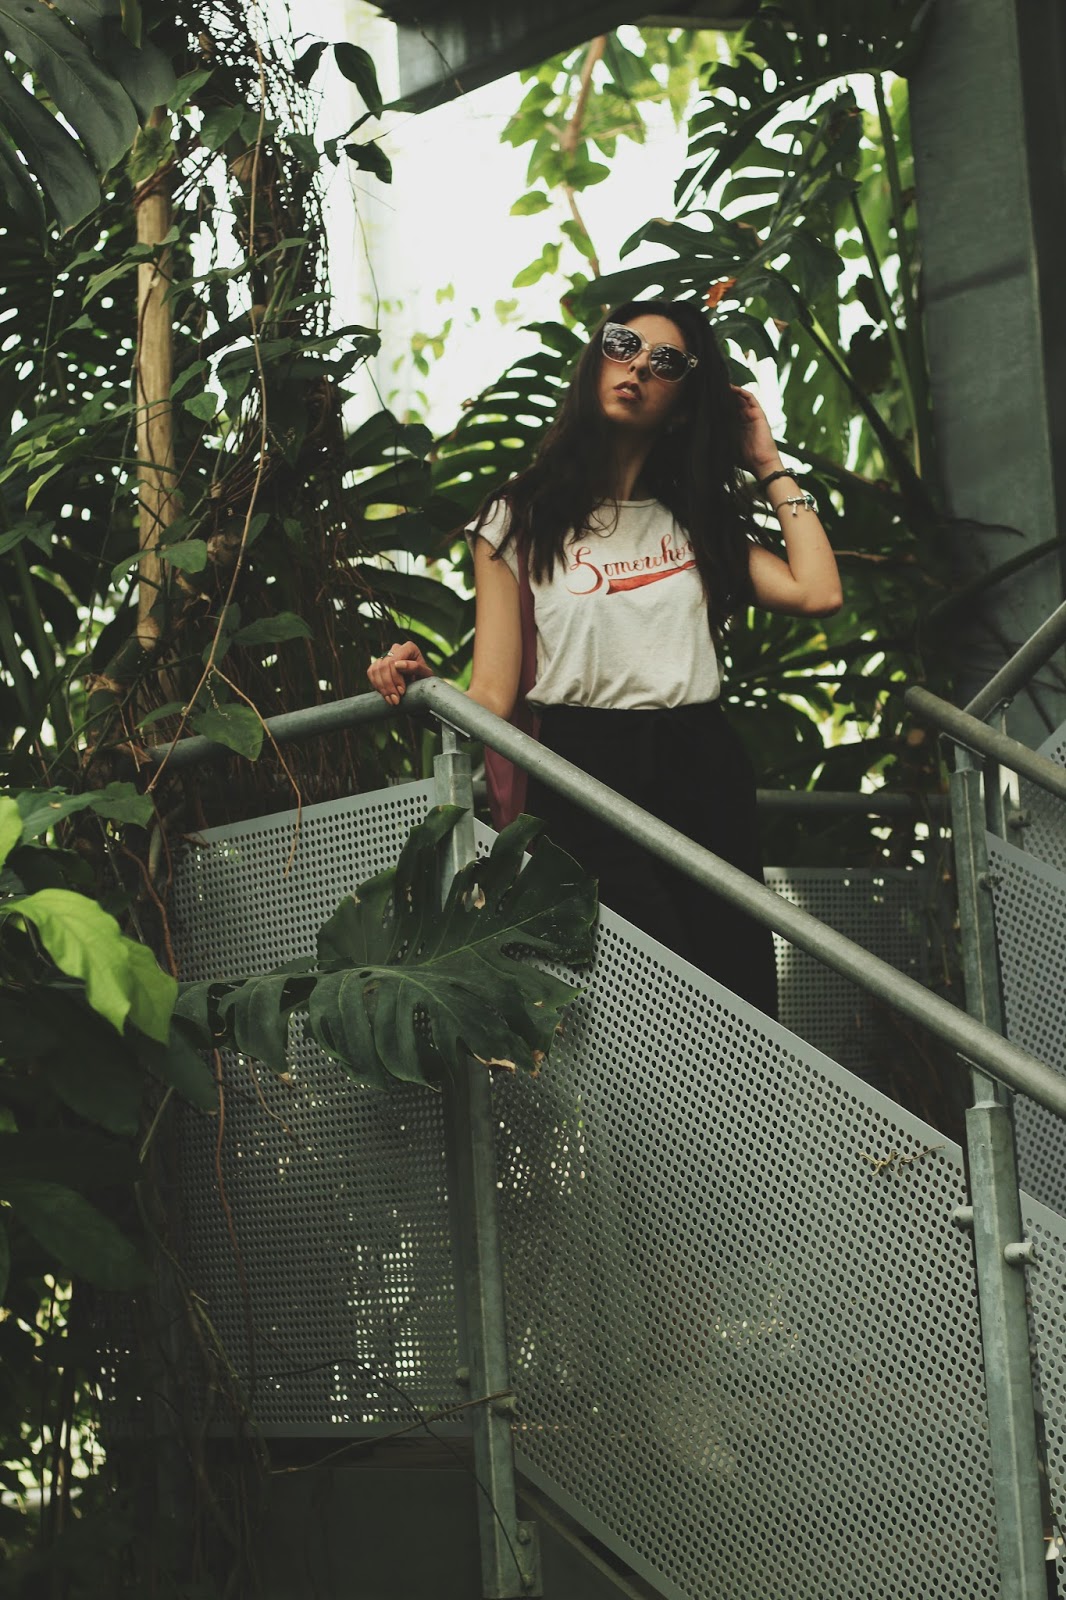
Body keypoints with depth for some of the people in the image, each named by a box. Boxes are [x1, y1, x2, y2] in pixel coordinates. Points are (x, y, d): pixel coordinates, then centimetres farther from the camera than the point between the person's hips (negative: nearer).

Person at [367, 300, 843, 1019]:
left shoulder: (700, 519, 20)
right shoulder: (522, 518, 11)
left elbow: (817, 593, 3)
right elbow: (492, 691, 2)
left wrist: (771, 469, 12)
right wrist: (422, 685, -19)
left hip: (704, 776, 4)